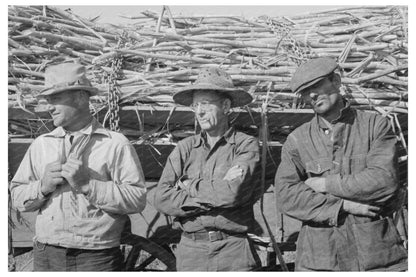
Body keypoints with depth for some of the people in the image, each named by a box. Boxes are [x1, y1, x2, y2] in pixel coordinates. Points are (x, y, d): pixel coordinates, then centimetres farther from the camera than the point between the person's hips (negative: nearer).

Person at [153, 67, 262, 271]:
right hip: (190, 249, 2)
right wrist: (216, 195, -12)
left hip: (233, 249, -2)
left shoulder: (246, 145, -3)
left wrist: (188, 185, -4)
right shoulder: (185, 148, 5)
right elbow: (162, 199, -5)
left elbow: (232, 193, -18)